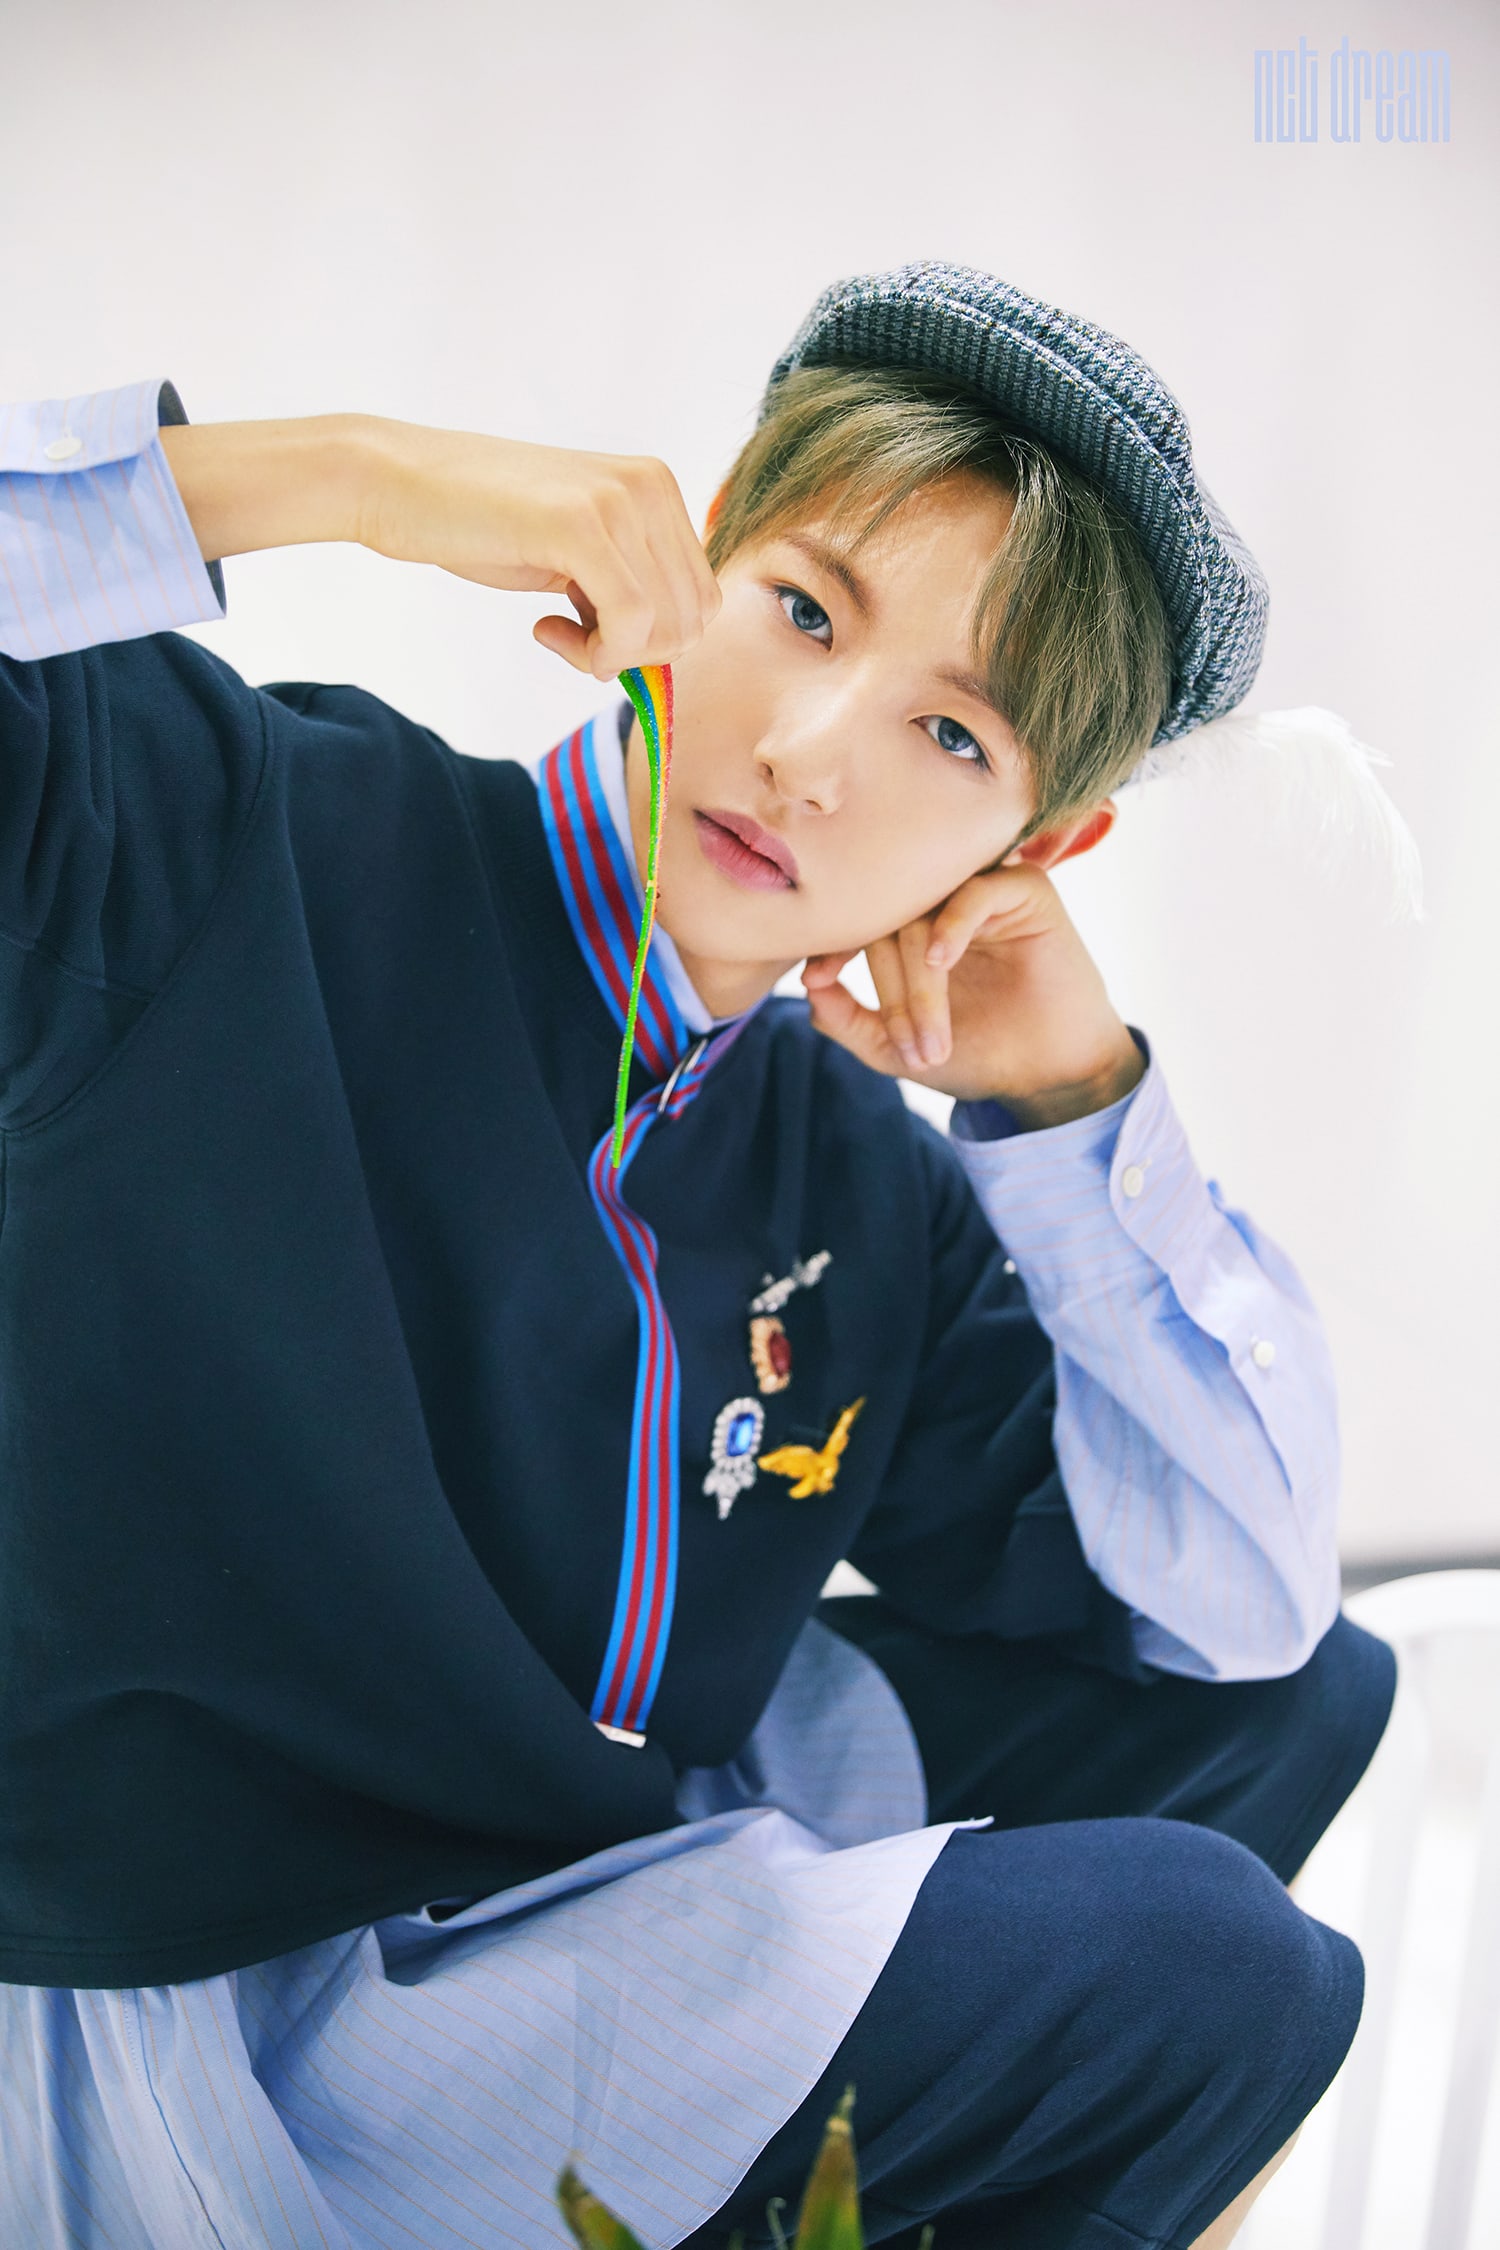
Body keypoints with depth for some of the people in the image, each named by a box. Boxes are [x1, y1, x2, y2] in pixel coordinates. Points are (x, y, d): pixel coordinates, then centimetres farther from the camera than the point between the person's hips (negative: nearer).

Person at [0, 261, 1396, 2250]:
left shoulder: (868, 1184, -1)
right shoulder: (234, 843, -18)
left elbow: (1241, 1603, 2)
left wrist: (1079, 1104, -11)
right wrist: (344, 475, -32)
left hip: (603, 1836, 7)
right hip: (211, 2009, -7)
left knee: (1306, 1694, 12)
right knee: (1216, 1971, -15)